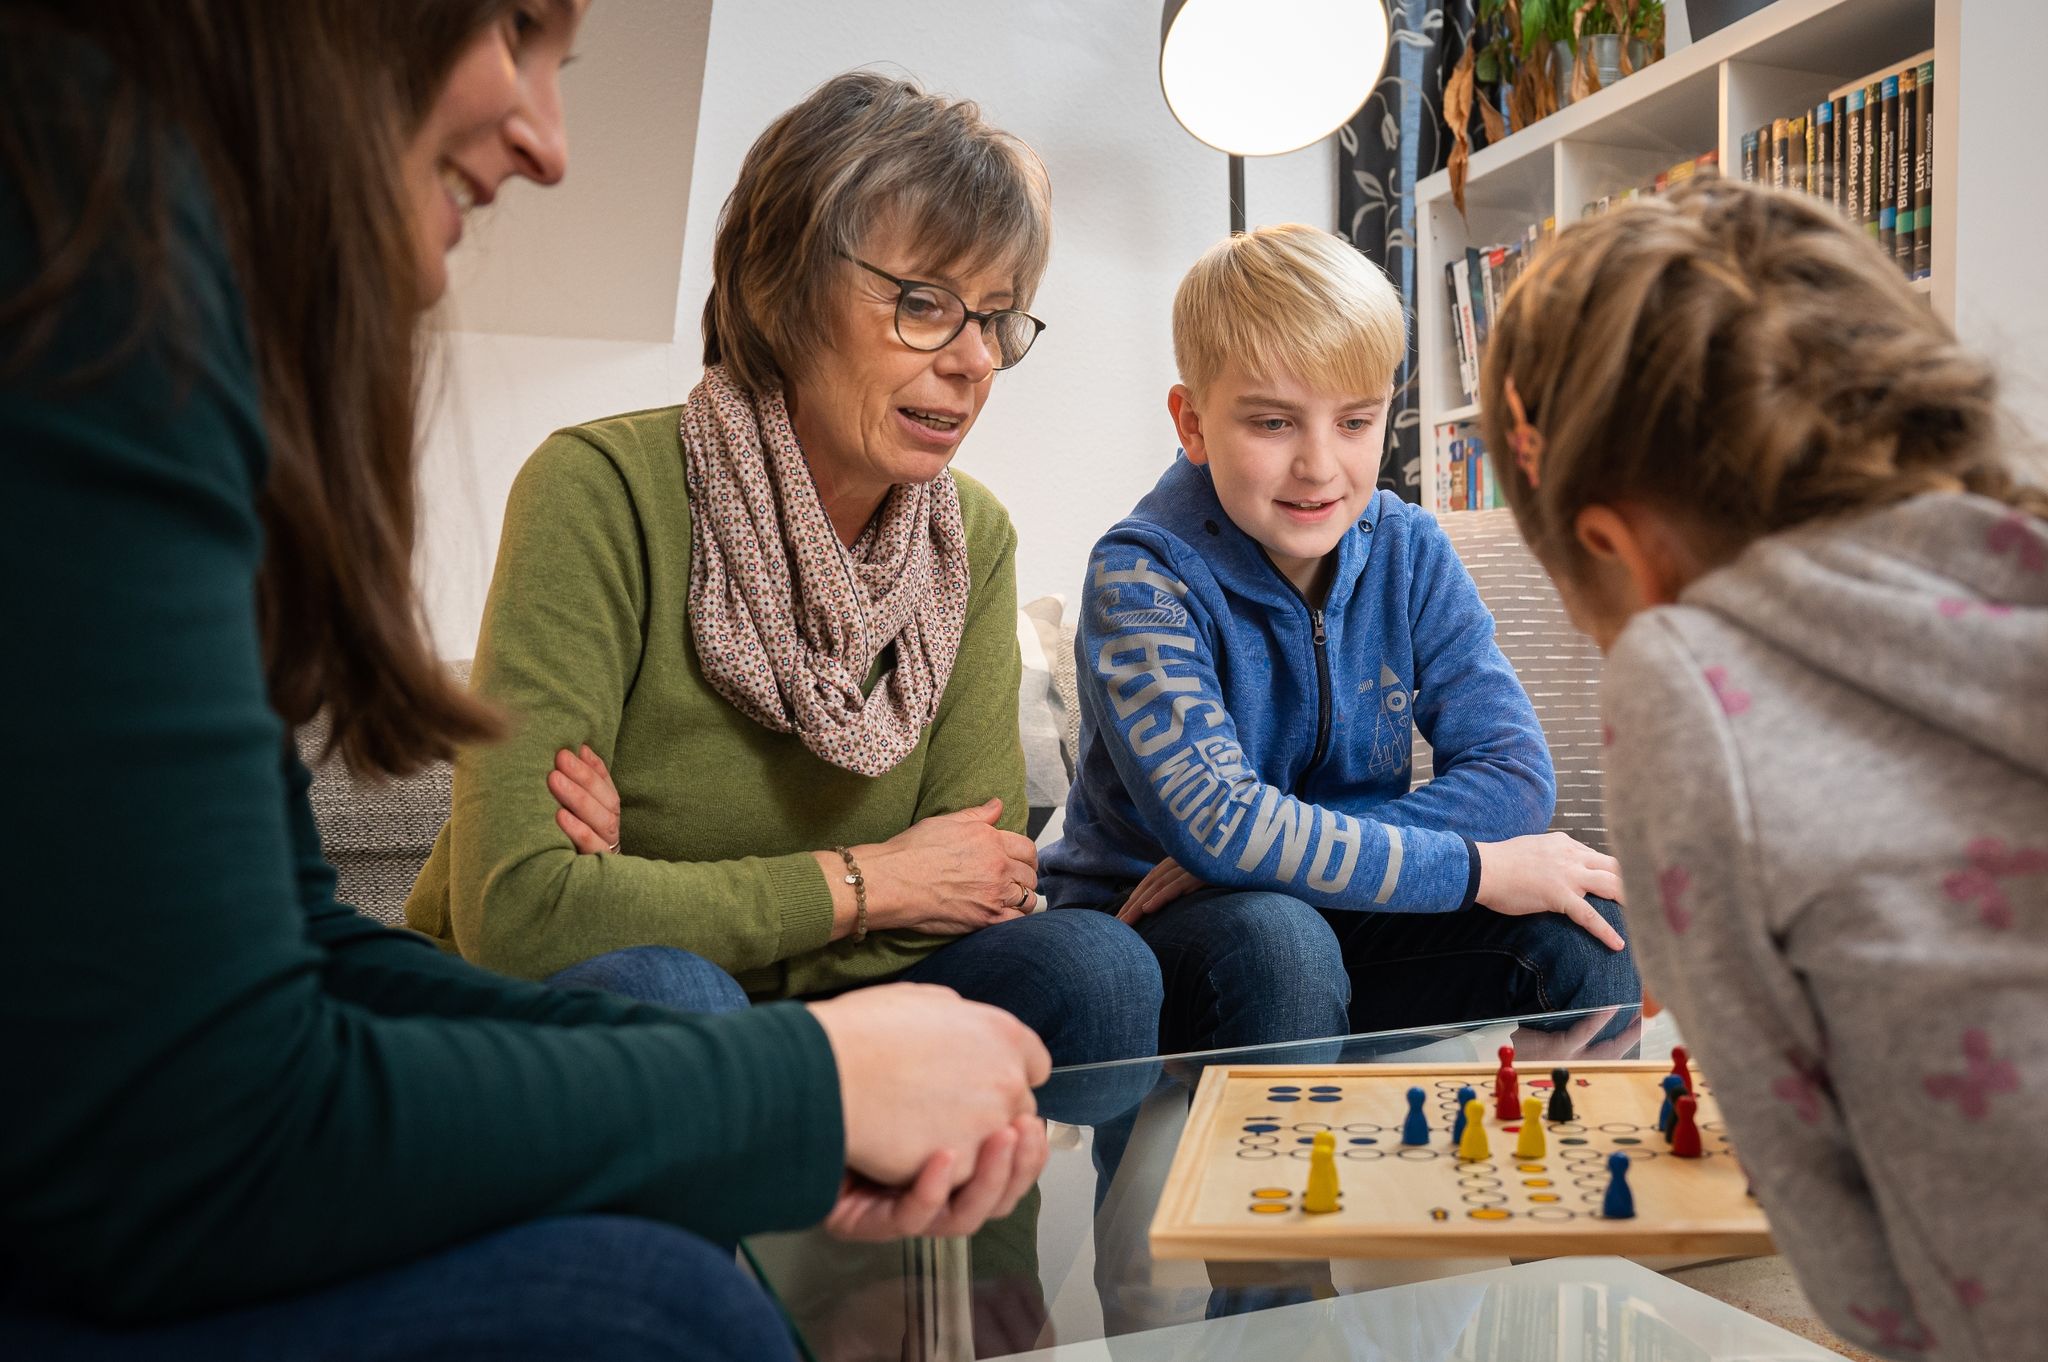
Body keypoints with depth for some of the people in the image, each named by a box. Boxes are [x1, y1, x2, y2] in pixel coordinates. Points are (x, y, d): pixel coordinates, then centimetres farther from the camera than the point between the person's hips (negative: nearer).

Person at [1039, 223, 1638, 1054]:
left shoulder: (1407, 553, -3)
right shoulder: (1142, 573, -18)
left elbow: (1515, 776, -12)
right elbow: (1217, 823, -30)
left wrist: (1275, 848, -24)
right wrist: (1476, 870, -25)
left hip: (1342, 922, 4)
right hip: (1148, 934, -4)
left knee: (1578, 926, -17)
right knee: (1275, 941, -36)